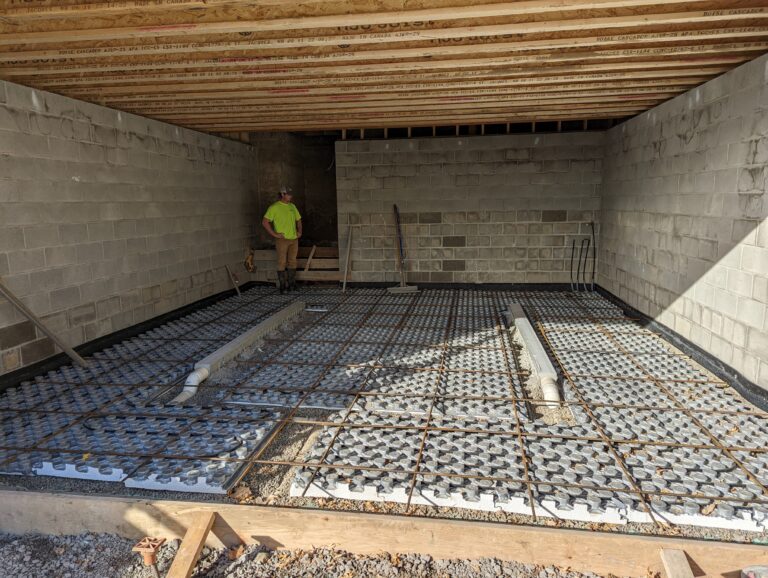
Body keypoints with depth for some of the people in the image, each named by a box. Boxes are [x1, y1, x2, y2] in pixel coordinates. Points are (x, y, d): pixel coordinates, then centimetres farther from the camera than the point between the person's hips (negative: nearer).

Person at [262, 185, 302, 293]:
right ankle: (283, 286, 2)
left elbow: (298, 220, 25)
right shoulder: (274, 207, -6)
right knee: (282, 262, -3)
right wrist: (274, 234, -13)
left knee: (292, 262, 8)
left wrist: (299, 231, 11)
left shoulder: (292, 206, 13)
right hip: (282, 239, -6)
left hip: (294, 239, 6)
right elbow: (264, 222, -11)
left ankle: (292, 284, 16)